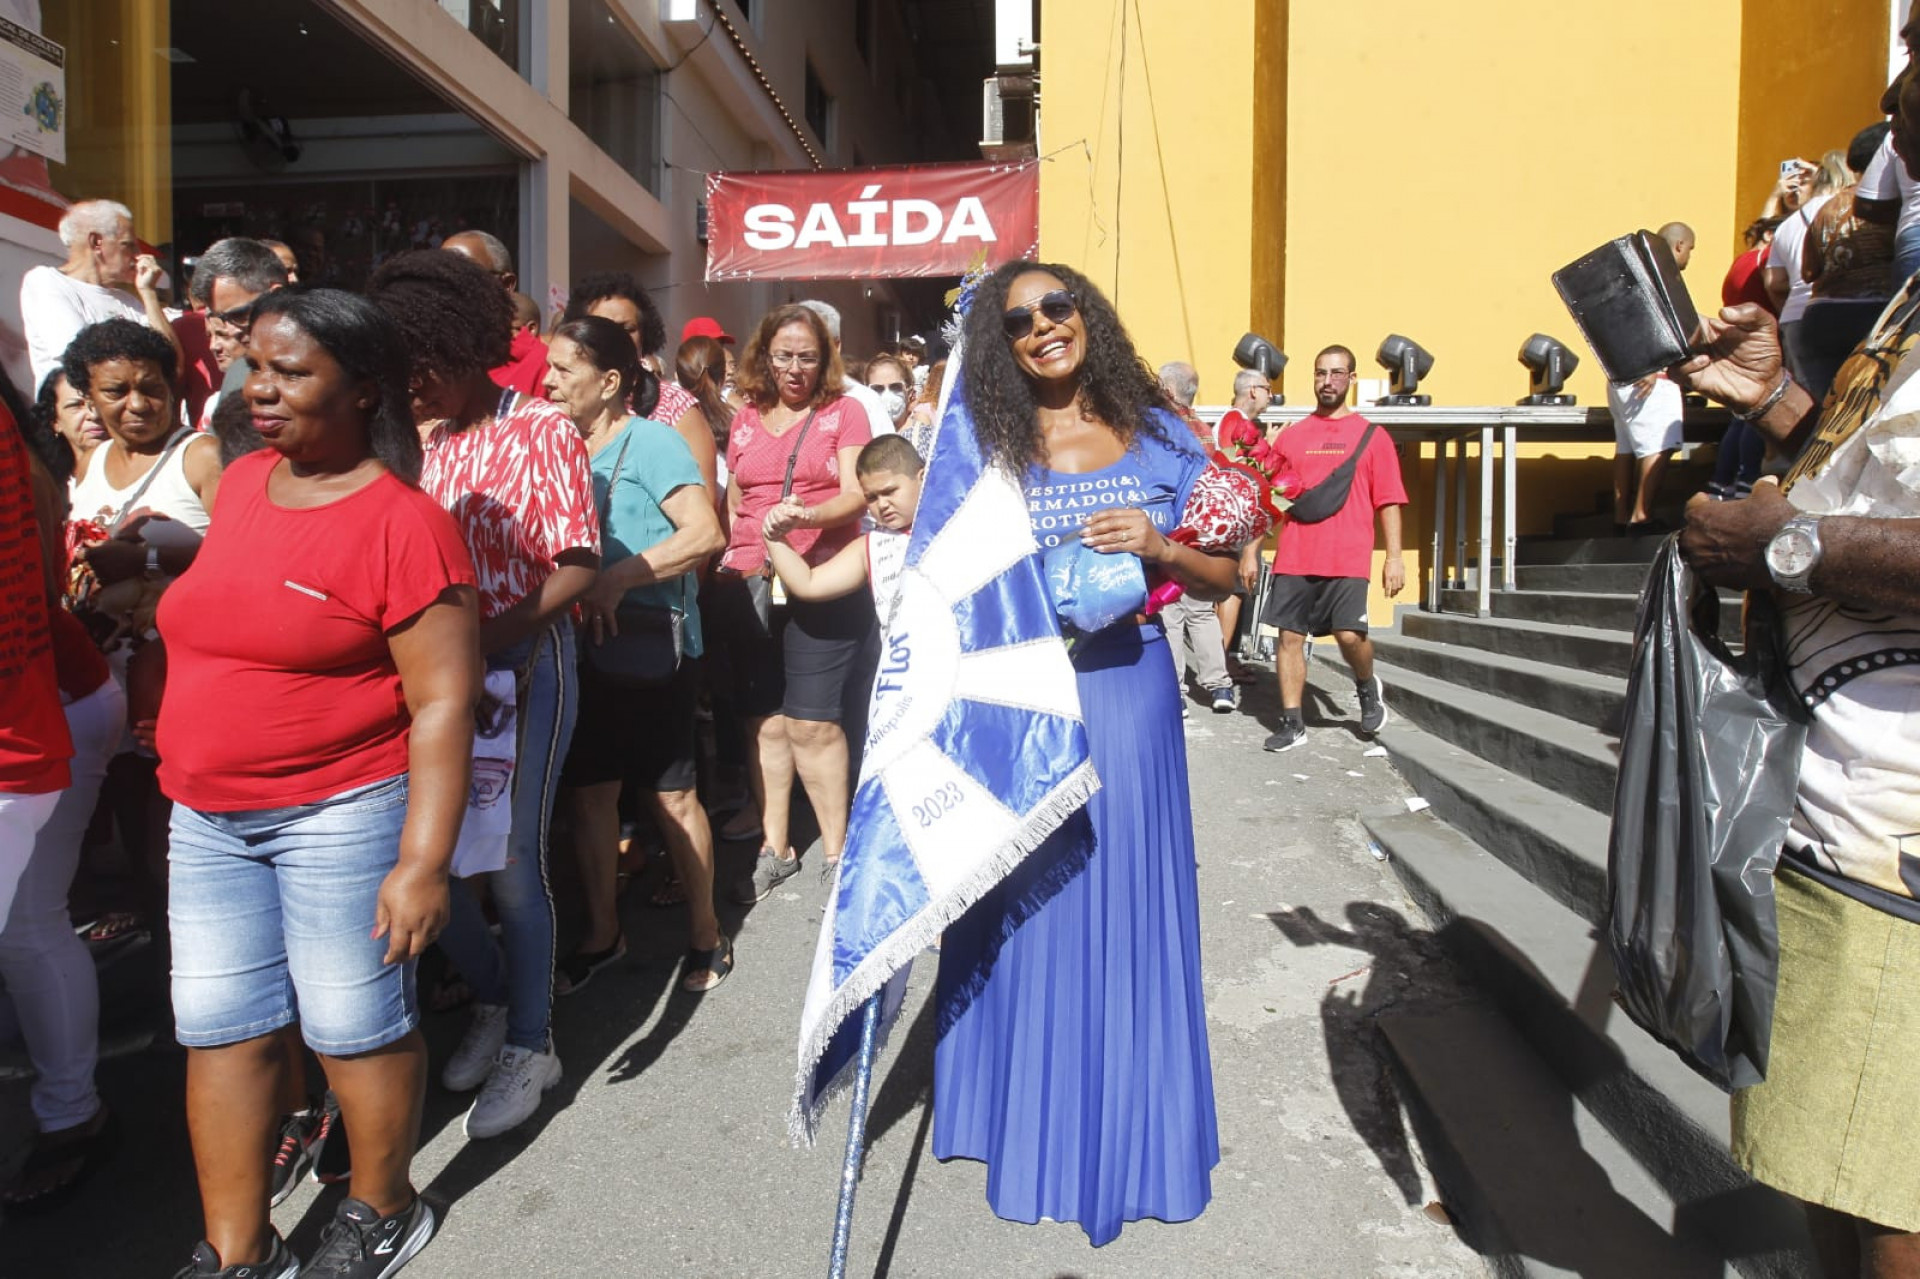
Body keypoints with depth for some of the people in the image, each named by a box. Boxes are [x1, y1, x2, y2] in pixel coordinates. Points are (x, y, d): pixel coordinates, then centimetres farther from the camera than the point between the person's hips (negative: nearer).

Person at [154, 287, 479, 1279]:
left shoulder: (403, 525, -16)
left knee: (354, 1027, 8)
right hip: (209, 816, 7)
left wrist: (423, 861, -21)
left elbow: (444, 703, -19)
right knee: (219, 1032, 13)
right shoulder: (242, 482, 6)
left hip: (341, 814, -7)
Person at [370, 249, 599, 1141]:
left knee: (512, 856, 0)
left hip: (527, 664, -5)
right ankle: (492, 997, 33)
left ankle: (529, 1043, 21)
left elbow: (577, 570, -13)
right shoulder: (420, 439, 8)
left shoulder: (541, 431, -6)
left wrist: (482, 637, -21)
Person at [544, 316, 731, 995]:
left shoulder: (650, 441, -10)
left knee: (671, 793, 3)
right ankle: (601, 933, 28)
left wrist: (617, 579, -24)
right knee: (590, 792, 12)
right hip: (581, 651, 6)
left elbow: (707, 534, -20)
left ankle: (706, 933, 19)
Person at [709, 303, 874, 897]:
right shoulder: (745, 421, 16)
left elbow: (856, 493, -7)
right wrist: (728, 562, 12)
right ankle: (774, 848, 17)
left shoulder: (844, 413, 5)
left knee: (812, 721, -7)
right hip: (748, 584, 4)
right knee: (765, 719, 6)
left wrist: (807, 515, -25)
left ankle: (835, 850, 5)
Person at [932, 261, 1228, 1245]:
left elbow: (1223, 577, 8)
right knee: (1027, 911, 7)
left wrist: (1157, 547, -10)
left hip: (1126, 695, 1)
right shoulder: (986, 446, 3)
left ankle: (1128, 1133, 28)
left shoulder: (1156, 436, 6)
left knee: (1128, 908, 7)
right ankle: (1034, 1124, 28)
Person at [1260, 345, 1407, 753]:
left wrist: (1394, 556, -4)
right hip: (1294, 559, 2)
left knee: (1350, 635, -13)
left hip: (1348, 560, -2)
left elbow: (1388, 503, 4)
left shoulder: (1372, 437, 7)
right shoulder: (1290, 436, 11)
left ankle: (1368, 687, 20)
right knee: (1289, 636, 1)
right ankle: (1292, 723, 11)